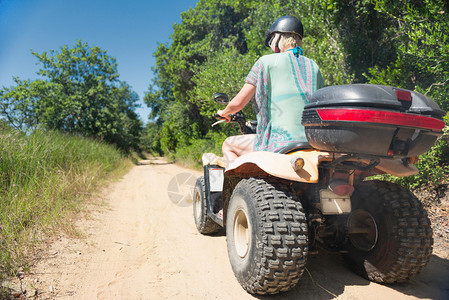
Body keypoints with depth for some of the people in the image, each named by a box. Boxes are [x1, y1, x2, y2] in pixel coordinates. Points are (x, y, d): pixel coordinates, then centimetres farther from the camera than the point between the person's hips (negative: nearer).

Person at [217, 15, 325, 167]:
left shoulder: (266, 62, 0)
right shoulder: (313, 66, 16)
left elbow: (238, 103, 0)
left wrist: (224, 113, 22)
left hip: (281, 143, -6)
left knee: (228, 145, 16)